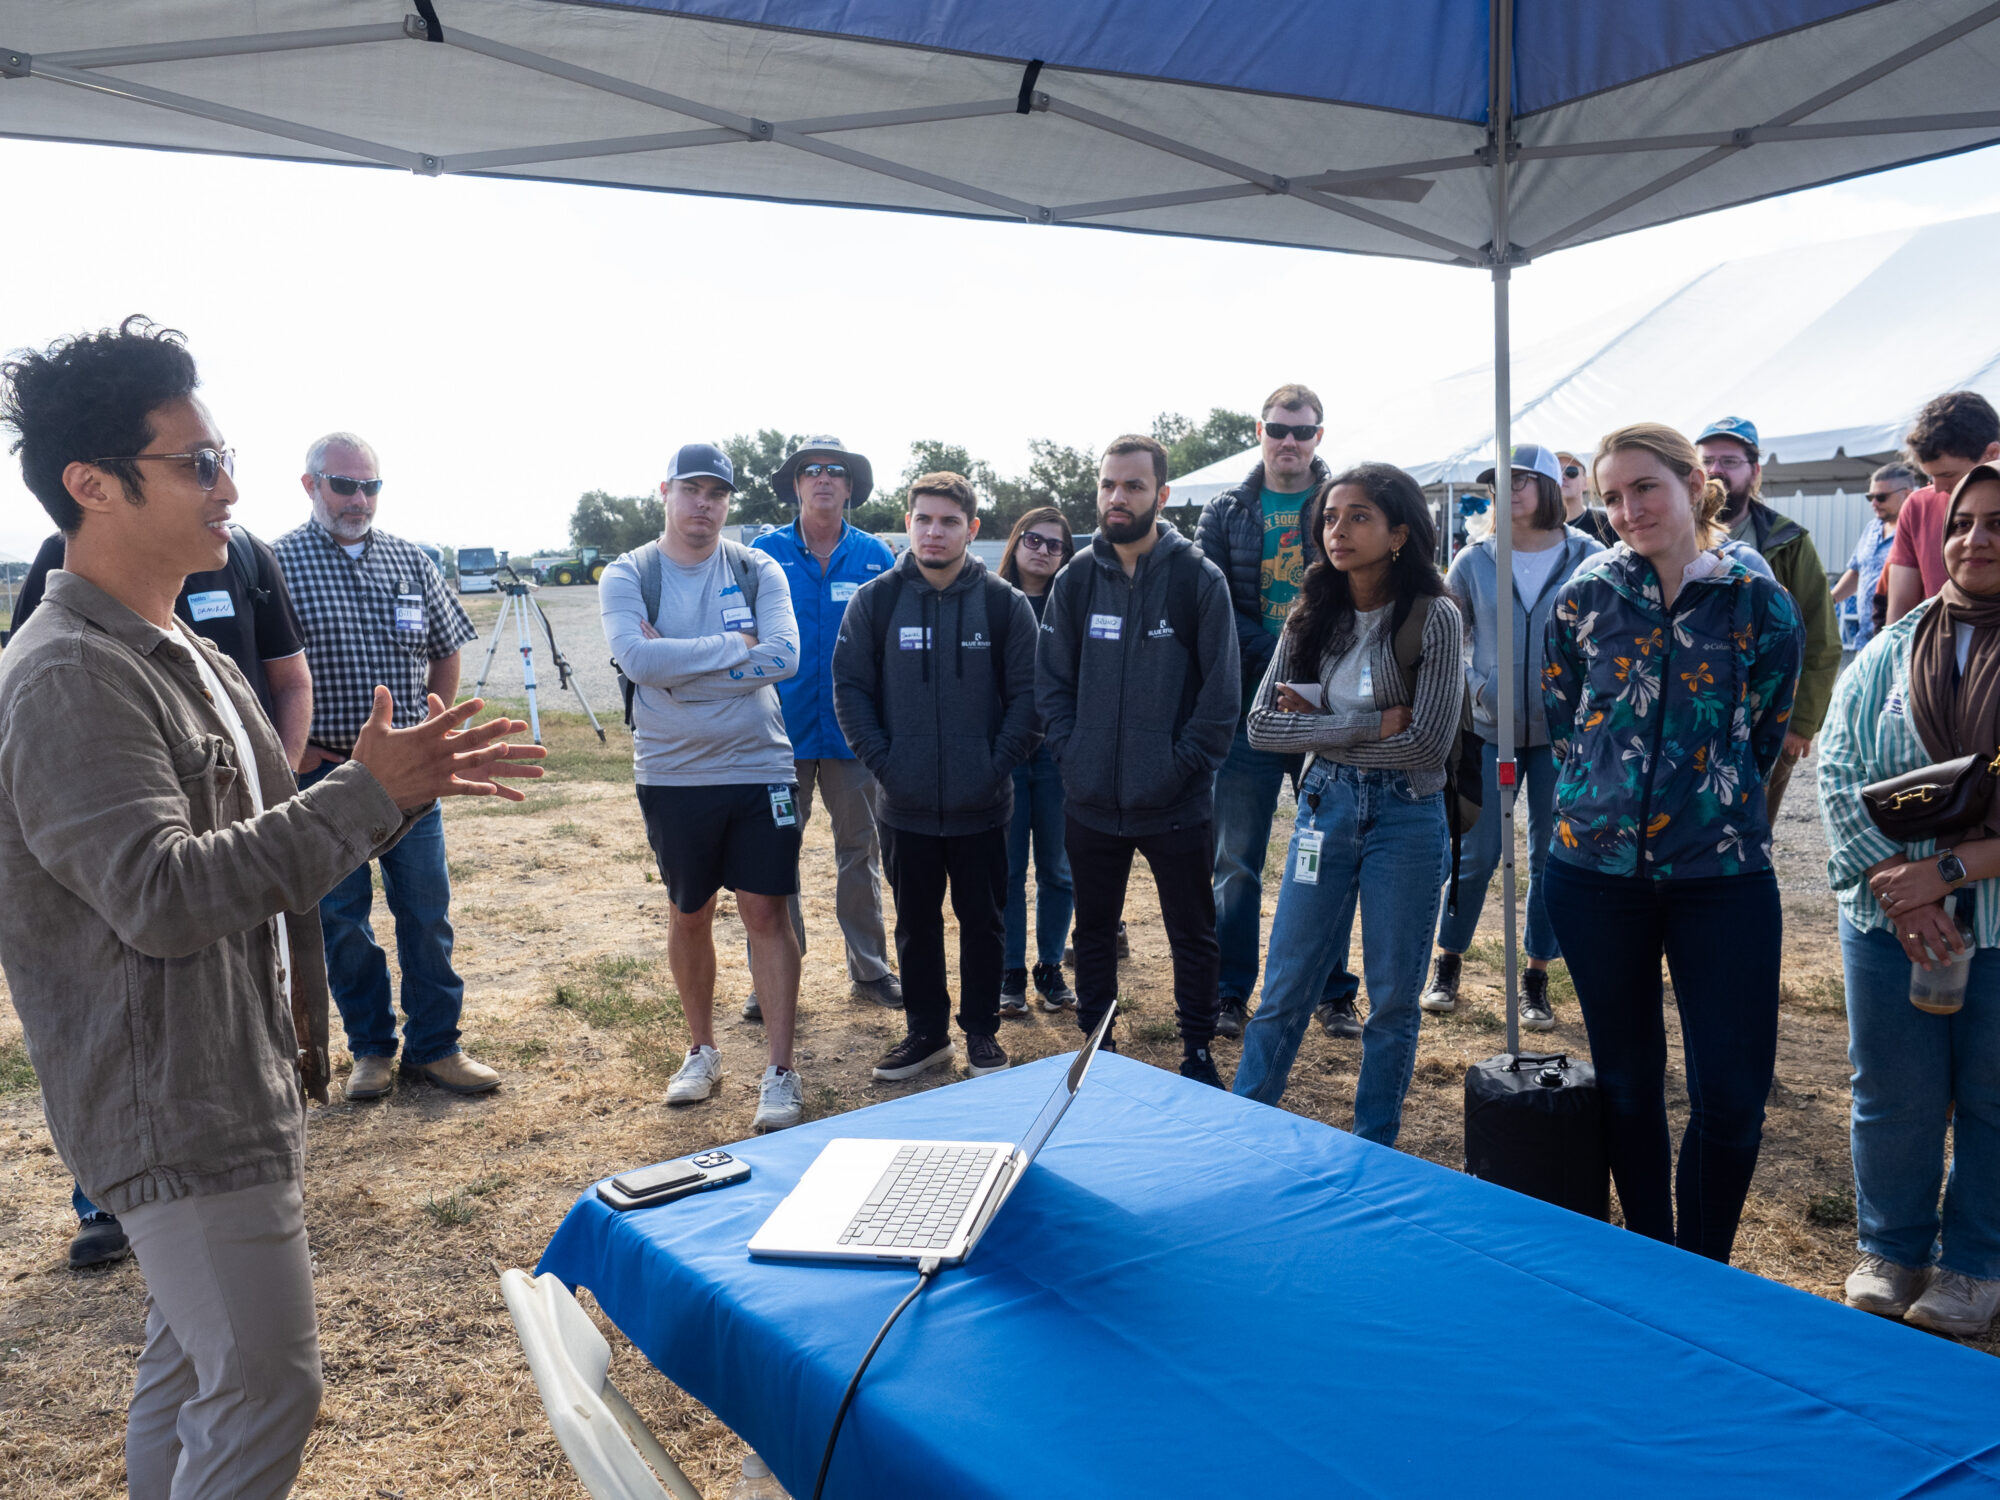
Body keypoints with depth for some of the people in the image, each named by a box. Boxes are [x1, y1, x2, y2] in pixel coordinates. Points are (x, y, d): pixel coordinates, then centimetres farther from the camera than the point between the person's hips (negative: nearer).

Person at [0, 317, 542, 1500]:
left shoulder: (187, 659, 12)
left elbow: (273, 835, 17)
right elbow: (160, 894, -27)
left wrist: (409, 783, 3)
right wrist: (366, 793, -26)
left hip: (238, 1080, 10)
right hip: (176, 1106, -10)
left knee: (192, 1358, 22)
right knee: (266, 1387, -2)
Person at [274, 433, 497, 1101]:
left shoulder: (411, 560, 7)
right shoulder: (277, 563, -5)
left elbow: (446, 653, 17)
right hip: (325, 771, -3)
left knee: (427, 910, 6)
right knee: (342, 917, 8)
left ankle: (434, 1045, 18)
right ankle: (372, 1048, 22)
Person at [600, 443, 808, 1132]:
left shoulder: (758, 570, 1)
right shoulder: (628, 576, -1)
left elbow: (784, 657, -14)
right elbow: (636, 657, -19)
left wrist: (678, 664, -15)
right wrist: (731, 647, -16)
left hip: (760, 767, 0)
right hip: (672, 774, 1)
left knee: (768, 913, -1)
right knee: (689, 915, 14)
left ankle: (780, 1072, 6)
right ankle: (702, 1050, 32)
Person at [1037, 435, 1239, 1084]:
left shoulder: (1198, 578, -7)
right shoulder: (1076, 579, 2)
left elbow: (1221, 691, -7)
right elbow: (1051, 680, 7)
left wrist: (1184, 764, -12)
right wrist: (1071, 753, -4)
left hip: (1178, 805, -3)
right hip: (1091, 803, 3)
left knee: (1193, 935, 10)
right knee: (1093, 930, 16)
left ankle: (1197, 1051, 28)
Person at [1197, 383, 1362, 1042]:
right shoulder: (1226, 512, 4)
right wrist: (1278, 655, -14)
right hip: (1251, 709, 0)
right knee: (1237, 862, 7)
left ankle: (1335, 992, 22)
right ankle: (1232, 993, 19)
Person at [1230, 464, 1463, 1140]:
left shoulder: (1433, 616, -9)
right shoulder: (1312, 618, 3)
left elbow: (1429, 741, -17)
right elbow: (1261, 725, -5)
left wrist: (1322, 725, -10)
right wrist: (1369, 725, -14)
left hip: (1407, 813, -3)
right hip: (1326, 805, 3)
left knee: (1393, 1000, 10)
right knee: (1285, 990, 8)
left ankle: (1372, 1156, 26)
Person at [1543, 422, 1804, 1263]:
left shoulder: (1761, 606, -1)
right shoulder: (1585, 598, 3)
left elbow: (1761, 739, 7)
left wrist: (1712, 805, 5)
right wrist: (1608, 796, 7)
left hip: (1723, 873, -1)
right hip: (1597, 870, 1)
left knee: (1732, 1096, -3)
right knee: (1626, 1083, 11)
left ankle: (1701, 1274, 19)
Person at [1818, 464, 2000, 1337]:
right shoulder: (1889, 655, 5)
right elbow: (1839, 772, -1)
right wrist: (1894, 886, -13)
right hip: (1892, 924, 2)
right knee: (1891, 1098, 11)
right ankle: (1891, 1252, 31)